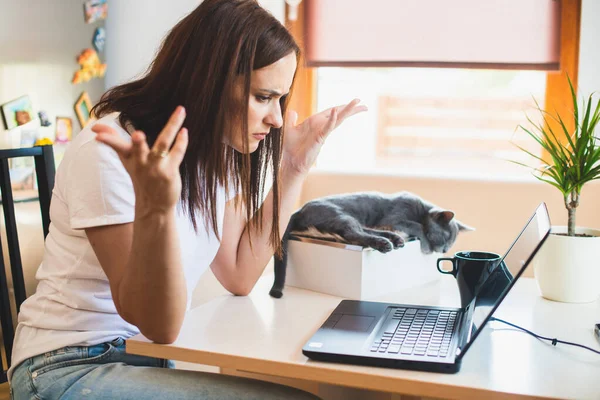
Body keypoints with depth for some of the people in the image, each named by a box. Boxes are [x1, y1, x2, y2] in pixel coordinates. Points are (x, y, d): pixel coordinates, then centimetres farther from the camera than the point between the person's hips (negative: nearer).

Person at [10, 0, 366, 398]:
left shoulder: (213, 150, 2)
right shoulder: (110, 155, -20)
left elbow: (239, 276, 0)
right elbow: (160, 325, -21)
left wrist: (293, 168, 0)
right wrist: (155, 209, -37)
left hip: (152, 358, 7)